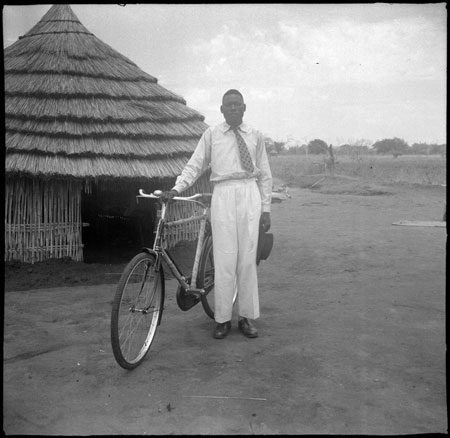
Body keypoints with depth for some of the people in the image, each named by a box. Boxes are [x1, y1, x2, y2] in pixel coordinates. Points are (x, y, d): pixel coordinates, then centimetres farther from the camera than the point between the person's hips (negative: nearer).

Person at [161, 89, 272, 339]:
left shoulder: (255, 136, 11)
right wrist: (176, 189, -9)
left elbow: (265, 174, 12)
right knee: (225, 259, -2)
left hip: (249, 194, 1)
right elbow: (195, 166, 6)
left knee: (248, 258, 2)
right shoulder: (211, 135, 8)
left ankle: (247, 317, 14)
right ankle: (223, 319, 9)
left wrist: (266, 208, 7)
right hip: (223, 195, -1)